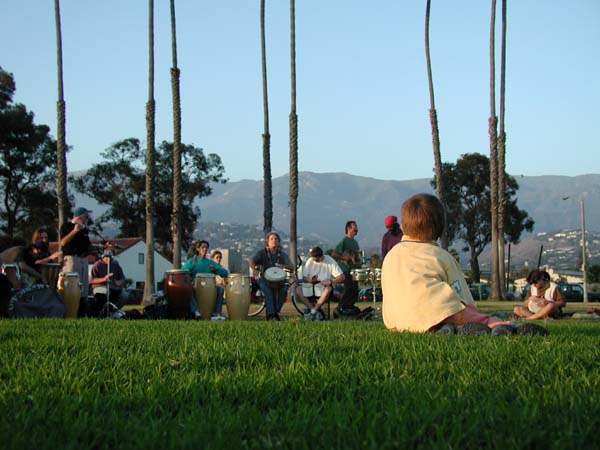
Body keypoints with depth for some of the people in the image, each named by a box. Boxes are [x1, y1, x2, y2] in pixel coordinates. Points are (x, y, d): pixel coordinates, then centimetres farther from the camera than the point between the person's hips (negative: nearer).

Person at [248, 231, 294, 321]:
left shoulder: (282, 254, 8)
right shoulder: (262, 252, 1)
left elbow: (292, 268, 1)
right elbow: (250, 260, -15)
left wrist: (283, 266, -22)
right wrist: (254, 269, -36)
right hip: (264, 279, -2)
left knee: (284, 288, -27)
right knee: (268, 290, -33)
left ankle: (276, 312, -13)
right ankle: (271, 314, -32)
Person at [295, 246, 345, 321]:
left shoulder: (330, 261, -5)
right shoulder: (310, 261, 3)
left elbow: (341, 277, -8)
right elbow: (304, 278, 4)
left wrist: (330, 281, -25)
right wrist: (310, 280, -19)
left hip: (325, 286, -3)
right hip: (312, 286, 3)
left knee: (328, 289, -39)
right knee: (298, 290, -25)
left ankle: (313, 311, -28)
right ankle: (317, 312, -26)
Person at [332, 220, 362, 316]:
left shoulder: (355, 242, 18)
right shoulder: (343, 241, -8)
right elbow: (334, 254, -12)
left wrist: (359, 262, 11)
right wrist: (344, 257, -21)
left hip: (354, 270, 8)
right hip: (346, 270, -8)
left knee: (355, 291, 7)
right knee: (349, 290, -17)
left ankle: (349, 308, 16)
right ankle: (339, 309, -12)